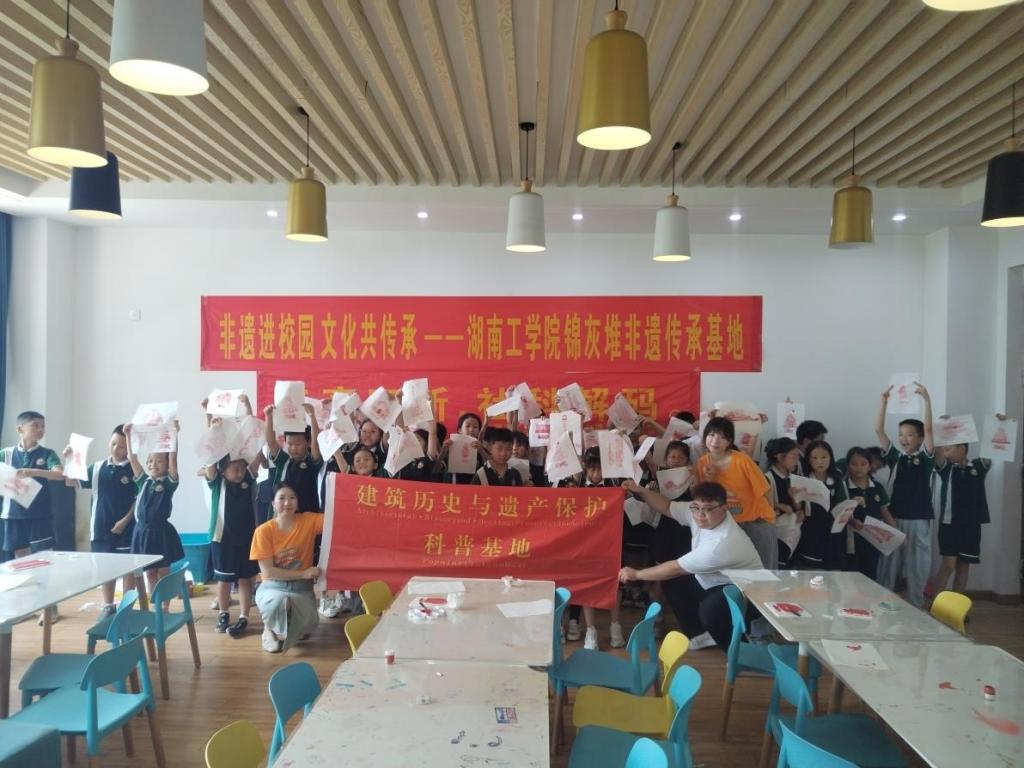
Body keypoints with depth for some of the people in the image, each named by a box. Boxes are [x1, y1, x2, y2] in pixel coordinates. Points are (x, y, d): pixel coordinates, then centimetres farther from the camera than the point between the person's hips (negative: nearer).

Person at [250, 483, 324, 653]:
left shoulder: (309, 521, -7)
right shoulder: (264, 531, -11)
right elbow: (267, 572, -13)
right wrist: (303, 573, -18)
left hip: (301, 588, 2)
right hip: (273, 586, -2)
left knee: (309, 623, -23)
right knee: (279, 602, -36)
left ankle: (291, 630, 16)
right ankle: (271, 629, 0)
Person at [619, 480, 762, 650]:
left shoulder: (723, 543, -36)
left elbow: (676, 568, -29)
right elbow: (667, 507, 1)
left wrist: (636, 574, -18)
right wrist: (640, 490, -15)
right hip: (714, 583, 9)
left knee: (709, 609, -35)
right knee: (672, 582, -2)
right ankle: (701, 634, 9)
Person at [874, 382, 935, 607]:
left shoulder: (925, 459, 1)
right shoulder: (896, 457, 6)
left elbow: (928, 429, -13)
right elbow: (878, 430, -2)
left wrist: (926, 398, -22)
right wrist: (884, 400, -10)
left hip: (918, 521, -2)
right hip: (894, 518, 2)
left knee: (917, 568, 6)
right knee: (888, 566, 6)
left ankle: (915, 609, 18)